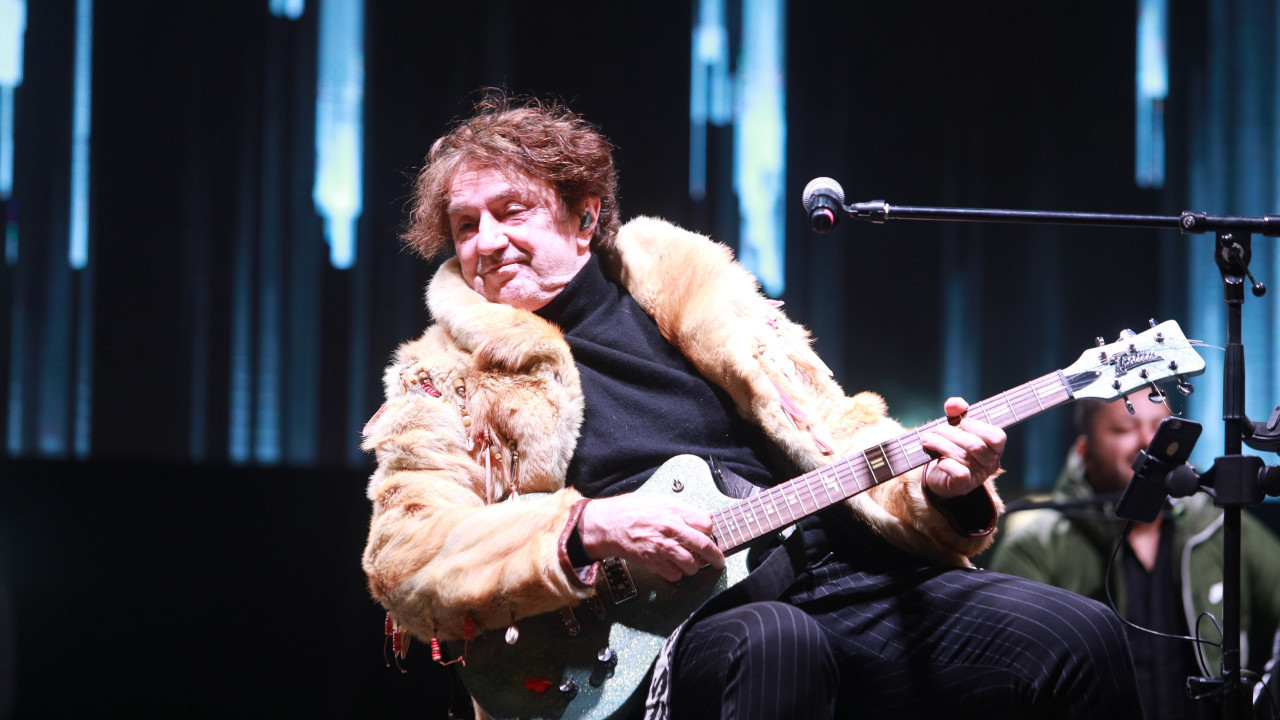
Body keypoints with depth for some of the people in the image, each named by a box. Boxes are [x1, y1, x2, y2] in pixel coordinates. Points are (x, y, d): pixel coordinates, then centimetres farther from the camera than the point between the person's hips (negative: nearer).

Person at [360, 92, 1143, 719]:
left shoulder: (695, 289, 20)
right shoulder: (444, 379, 12)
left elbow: (841, 443, 19)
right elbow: (405, 562, -3)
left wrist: (937, 486, -3)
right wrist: (587, 528, -17)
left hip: (836, 573, 4)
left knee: (1080, 640, -17)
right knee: (772, 643, -40)